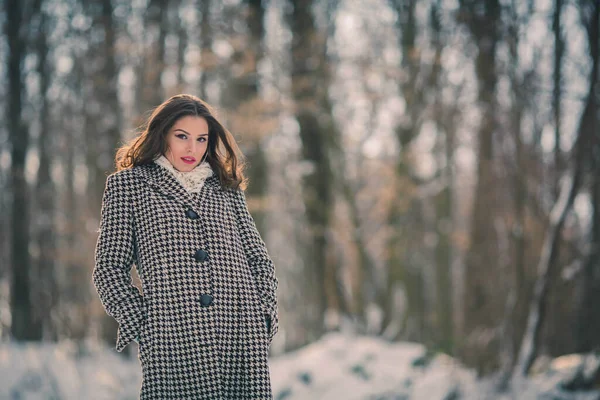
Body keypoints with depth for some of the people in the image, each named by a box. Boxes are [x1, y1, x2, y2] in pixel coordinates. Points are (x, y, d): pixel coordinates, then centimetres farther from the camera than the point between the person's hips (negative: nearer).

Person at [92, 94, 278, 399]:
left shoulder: (227, 188, 21)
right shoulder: (127, 184, 12)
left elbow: (259, 259, 22)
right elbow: (109, 268, 7)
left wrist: (265, 314, 5)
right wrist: (142, 325, -5)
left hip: (243, 339, 3)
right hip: (172, 342, -3)